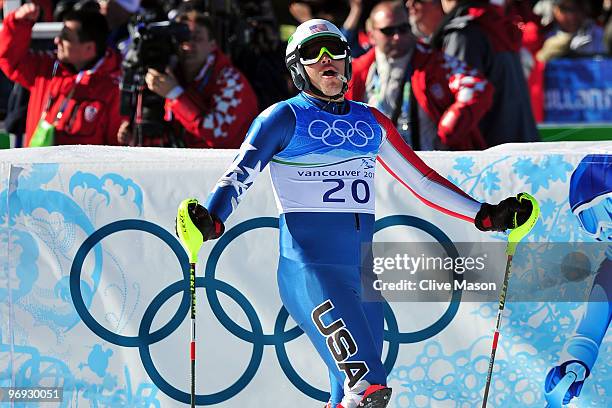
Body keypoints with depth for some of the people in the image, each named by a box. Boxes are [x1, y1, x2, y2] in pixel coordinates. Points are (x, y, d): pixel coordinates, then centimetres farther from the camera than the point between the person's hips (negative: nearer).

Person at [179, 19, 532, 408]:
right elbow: (239, 175, -6)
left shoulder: (371, 122, 18)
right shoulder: (286, 117, 3)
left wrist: (485, 215, 21)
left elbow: (422, 179, 25)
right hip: (309, 268, -6)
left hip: (361, 270, 6)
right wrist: (211, 222, -25)